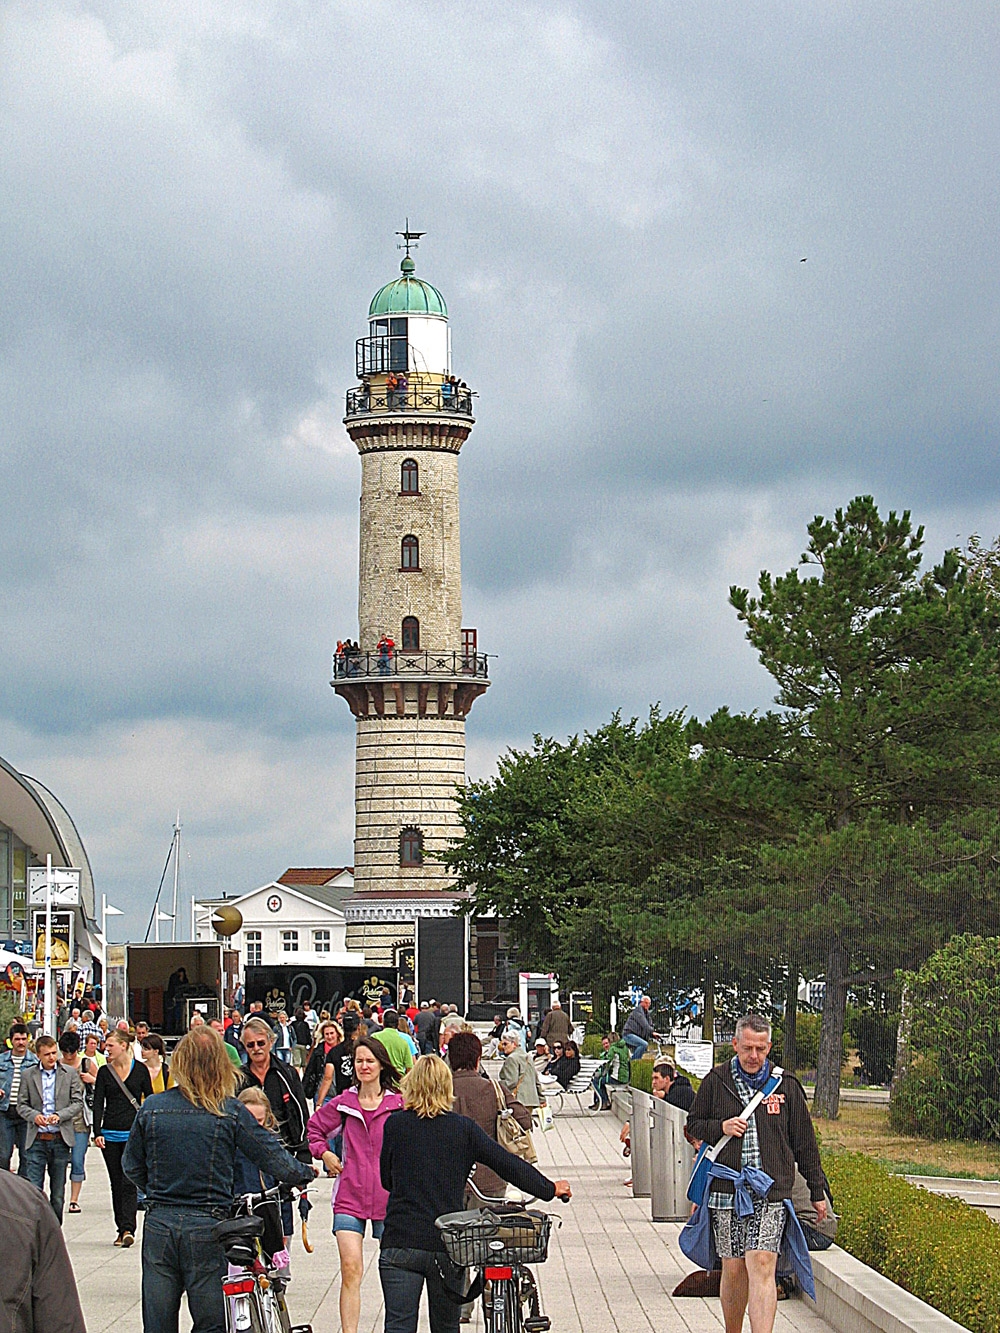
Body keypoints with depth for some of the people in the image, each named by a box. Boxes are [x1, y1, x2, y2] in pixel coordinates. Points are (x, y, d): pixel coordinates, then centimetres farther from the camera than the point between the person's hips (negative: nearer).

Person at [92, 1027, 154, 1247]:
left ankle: (128, 1229, -17)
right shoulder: (105, 1072, 6)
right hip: (110, 1135, 3)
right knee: (116, 1184, 7)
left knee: (129, 1183, -11)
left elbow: (149, 1100, 6)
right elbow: (98, 1103, 2)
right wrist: (97, 1132, -9)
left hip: (133, 1133, -3)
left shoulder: (140, 1070, 1)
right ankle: (122, 1229, 13)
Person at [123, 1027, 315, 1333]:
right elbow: (273, 1158, -2)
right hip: (208, 1228, -2)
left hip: (159, 1226, 2)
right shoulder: (230, 1112, -7)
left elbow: (132, 1166, 9)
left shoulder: (151, 1108, -1)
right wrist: (306, 1173, 17)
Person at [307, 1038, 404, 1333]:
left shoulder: (399, 1104, 0)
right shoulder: (343, 1103, 6)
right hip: (350, 1195, 1)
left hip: (388, 1195, 0)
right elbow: (315, 1127, 22)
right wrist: (324, 1153, 7)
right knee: (350, 1269, -10)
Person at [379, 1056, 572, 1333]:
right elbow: (508, 1164, 3)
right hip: (447, 1244, 1)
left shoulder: (394, 1125, 2)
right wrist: (550, 1189, 15)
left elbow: (386, 1180, 12)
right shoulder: (464, 1128, 2)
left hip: (400, 1244, -1)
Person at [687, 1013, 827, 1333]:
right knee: (733, 1270, 6)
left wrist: (817, 1191, 15)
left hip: (770, 1191, -1)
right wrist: (721, 1128, -5)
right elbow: (693, 1123, 16)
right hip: (726, 1190, 1)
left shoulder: (785, 1085, 7)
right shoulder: (716, 1081, 6)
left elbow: (804, 1143, 13)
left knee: (762, 1267, -14)